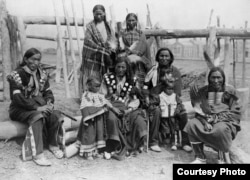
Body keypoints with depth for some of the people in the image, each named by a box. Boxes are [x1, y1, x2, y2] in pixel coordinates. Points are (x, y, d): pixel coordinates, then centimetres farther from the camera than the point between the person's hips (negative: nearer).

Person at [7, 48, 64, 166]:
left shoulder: (42, 74, 10)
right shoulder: (17, 75, -10)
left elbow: (48, 91, 13)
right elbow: (17, 98, -20)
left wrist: (49, 102, -11)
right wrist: (37, 108, -27)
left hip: (40, 106, 5)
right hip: (20, 109, -5)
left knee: (55, 115, -25)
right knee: (37, 117, -37)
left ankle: (53, 145, -3)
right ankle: (37, 154, -36)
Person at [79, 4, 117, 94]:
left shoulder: (107, 26, 14)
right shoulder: (90, 26, -1)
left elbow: (113, 40, 8)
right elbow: (89, 41, -11)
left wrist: (112, 47, -15)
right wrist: (102, 50, -18)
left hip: (105, 58, 4)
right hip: (93, 57, -4)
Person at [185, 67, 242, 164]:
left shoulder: (230, 91, 2)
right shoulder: (203, 91, 8)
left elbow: (235, 113, -2)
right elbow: (199, 111, 6)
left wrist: (217, 120, -15)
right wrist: (205, 122, -15)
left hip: (226, 122, -3)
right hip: (206, 121, 3)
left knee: (221, 129, -37)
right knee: (191, 124, -24)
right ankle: (200, 158, -14)